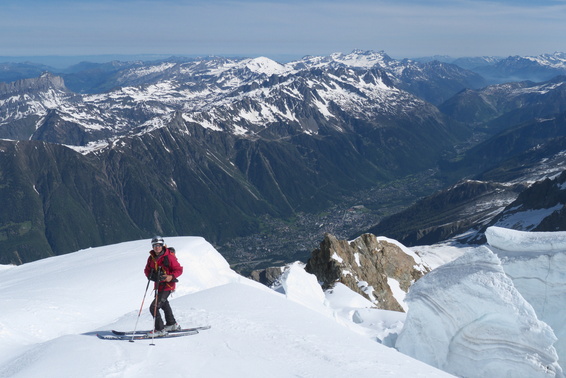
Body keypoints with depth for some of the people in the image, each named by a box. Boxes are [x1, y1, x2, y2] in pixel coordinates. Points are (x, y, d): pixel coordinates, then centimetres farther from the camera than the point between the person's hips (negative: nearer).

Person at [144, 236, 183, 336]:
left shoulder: (169, 257, -17)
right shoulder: (151, 258, 2)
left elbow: (179, 270, -13)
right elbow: (147, 270, 6)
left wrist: (171, 277, -29)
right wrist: (150, 275, -16)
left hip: (167, 286, -8)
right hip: (158, 285, 8)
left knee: (154, 307, -15)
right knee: (164, 304, 27)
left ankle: (160, 329, -6)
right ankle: (172, 324, 48)